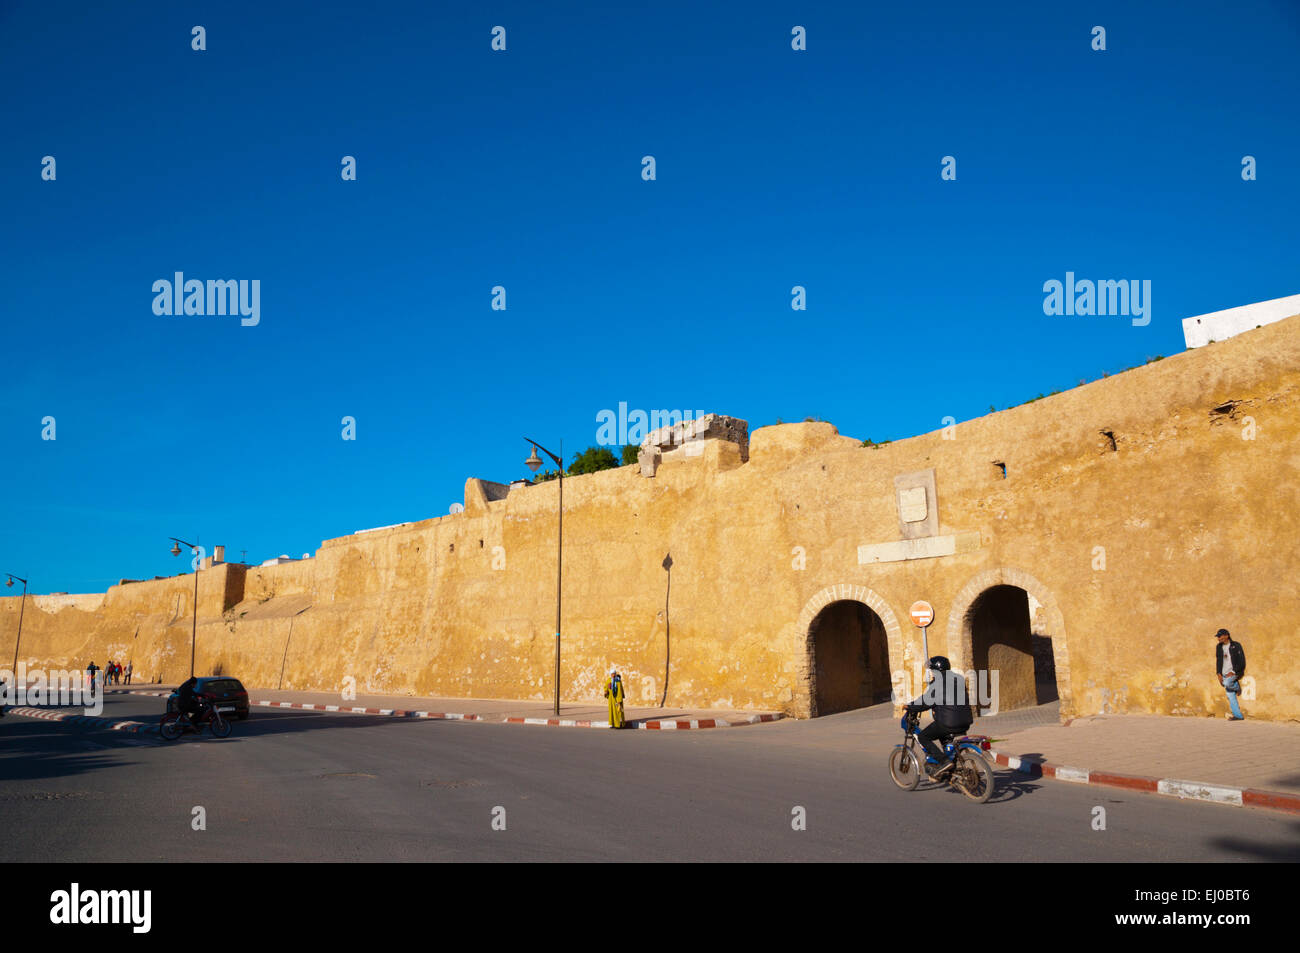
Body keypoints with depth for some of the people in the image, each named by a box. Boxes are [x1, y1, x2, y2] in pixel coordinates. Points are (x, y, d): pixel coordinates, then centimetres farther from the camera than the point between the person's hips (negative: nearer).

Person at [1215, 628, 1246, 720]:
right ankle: (1238, 715, 7)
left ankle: (1237, 686, -1)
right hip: (1225, 674, 5)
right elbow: (1218, 661, 15)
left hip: (1235, 672, -5)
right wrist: (1219, 674, 3)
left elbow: (1242, 661, -9)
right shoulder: (1219, 647, 10)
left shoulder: (1236, 646, -7)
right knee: (1230, 696, 0)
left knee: (1227, 682, -34)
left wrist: (1233, 672, -18)